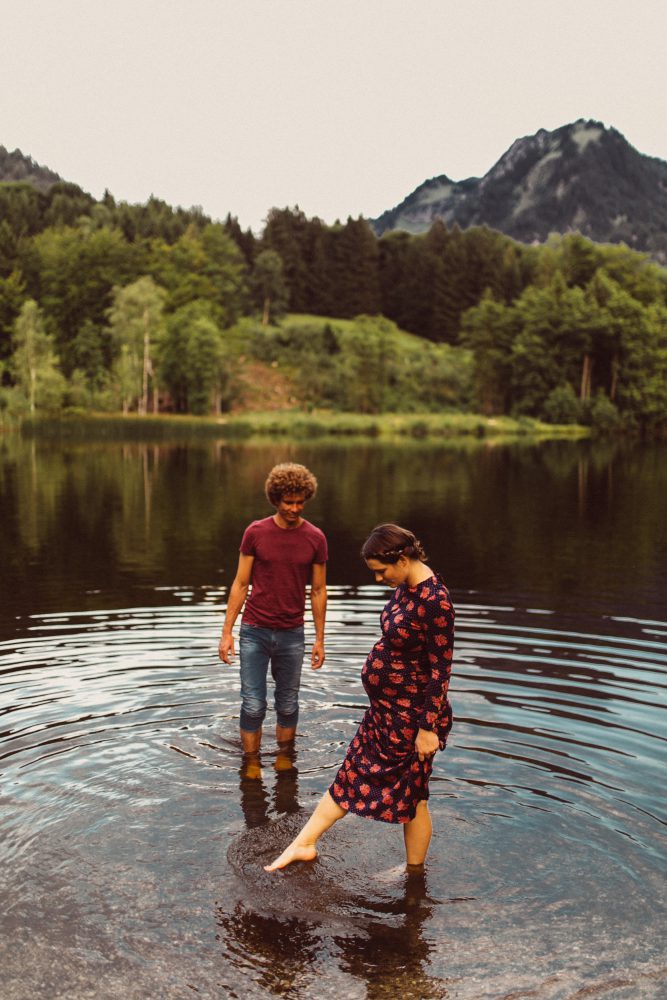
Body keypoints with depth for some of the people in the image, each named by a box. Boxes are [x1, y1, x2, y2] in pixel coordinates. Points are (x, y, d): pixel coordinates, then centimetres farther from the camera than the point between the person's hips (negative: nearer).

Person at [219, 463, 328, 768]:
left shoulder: (315, 539, -2)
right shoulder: (255, 533, -5)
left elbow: (318, 590, 4)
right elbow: (240, 584, 0)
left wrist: (320, 639, 5)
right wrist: (226, 632, -2)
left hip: (292, 634, 1)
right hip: (254, 632, -1)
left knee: (288, 706, 11)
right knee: (253, 706, 0)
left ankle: (284, 759, 30)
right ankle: (252, 766, 17)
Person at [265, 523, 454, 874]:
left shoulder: (434, 601, -25)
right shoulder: (405, 587, 3)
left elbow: (441, 669, -23)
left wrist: (428, 727, -20)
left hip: (411, 716, -9)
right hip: (385, 709, 9)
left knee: (409, 796, 8)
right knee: (351, 775, 16)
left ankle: (415, 872, 27)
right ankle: (302, 844, 27)